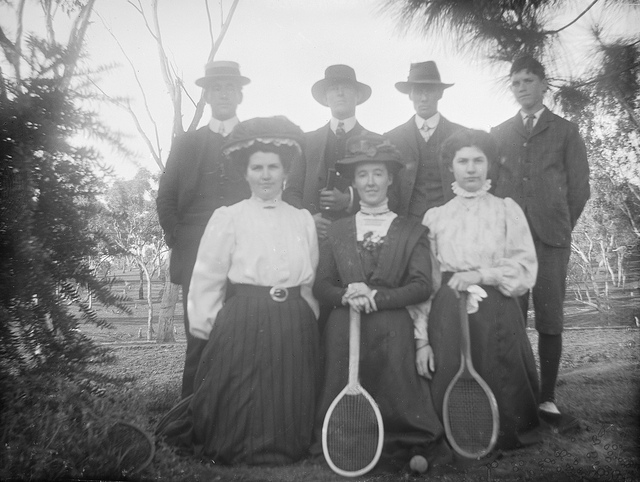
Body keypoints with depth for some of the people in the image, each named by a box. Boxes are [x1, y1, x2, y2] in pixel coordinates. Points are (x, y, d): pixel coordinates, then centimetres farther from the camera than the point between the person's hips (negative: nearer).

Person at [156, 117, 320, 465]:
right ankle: (238, 452, 26)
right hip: (242, 325, -3)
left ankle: (284, 450, 32)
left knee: (288, 408, 11)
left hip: (293, 328, 3)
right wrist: (207, 324, -2)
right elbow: (207, 280, 0)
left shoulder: (303, 220, 9)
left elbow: (311, 280, 12)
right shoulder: (227, 218, -1)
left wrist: (306, 318, 7)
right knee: (241, 406, 4)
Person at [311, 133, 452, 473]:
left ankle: (415, 445, 14)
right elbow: (321, 285, 8)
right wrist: (345, 296, -14)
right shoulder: (336, 231, 14)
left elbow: (422, 286, -4)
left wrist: (377, 298, -17)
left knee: (395, 395, -6)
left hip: (393, 333, -1)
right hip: (343, 331, 2)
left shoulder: (413, 232, 7)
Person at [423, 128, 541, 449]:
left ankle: (505, 439, 23)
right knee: (450, 386, 2)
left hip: (498, 313, -1)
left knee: (501, 384, 0)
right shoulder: (435, 216, 9)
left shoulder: (507, 210, 7)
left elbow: (525, 267, -1)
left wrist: (481, 274, -15)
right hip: (448, 313, 1)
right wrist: (422, 337, 1)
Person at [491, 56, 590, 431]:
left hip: (550, 239, -1)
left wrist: (560, 228, 4)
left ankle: (547, 400, 7)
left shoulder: (566, 132, 12)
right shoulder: (498, 134, 17)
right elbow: (489, 184, 14)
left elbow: (579, 189, 8)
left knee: (550, 322, -1)